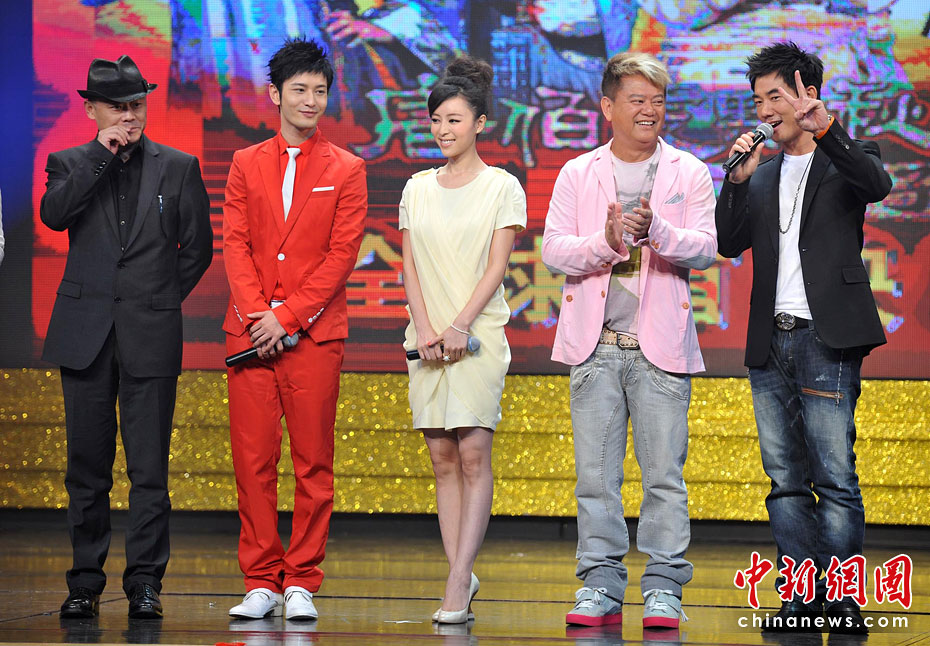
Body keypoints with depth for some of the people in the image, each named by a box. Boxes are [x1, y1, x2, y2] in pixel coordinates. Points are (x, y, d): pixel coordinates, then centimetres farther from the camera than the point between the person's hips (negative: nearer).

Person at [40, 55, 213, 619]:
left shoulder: (178, 167, 8)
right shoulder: (71, 164, 9)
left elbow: (198, 246, 12)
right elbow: (53, 214, -12)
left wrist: (162, 298, 8)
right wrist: (103, 153, -12)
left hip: (151, 335, -1)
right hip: (85, 333, 1)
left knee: (149, 467, -3)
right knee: (87, 466, 4)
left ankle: (145, 582, 3)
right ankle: (86, 582, 11)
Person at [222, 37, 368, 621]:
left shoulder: (346, 170, 7)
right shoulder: (247, 164, 13)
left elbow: (342, 254, -2)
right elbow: (235, 245, 6)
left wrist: (287, 317, -10)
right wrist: (256, 312, -10)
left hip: (315, 333, -2)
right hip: (250, 331, 2)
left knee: (314, 463, -2)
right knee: (253, 461, 0)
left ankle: (302, 583, 5)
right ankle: (262, 582, 7)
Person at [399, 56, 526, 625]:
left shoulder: (502, 187, 1)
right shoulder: (418, 188, 13)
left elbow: (496, 266, -5)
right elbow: (411, 267, 8)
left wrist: (460, 327, -14)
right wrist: (426, 330, -6)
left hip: (479, 333, -4)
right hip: (427, 336, 4)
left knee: (473, 455, -11)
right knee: (443, 458, 2)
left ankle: (458, 583, -15)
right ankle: (463, 579, 3)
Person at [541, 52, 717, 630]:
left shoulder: (690, 174, 8)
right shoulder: (578, 174, 11)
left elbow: (707, 247, -4)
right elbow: (554, 248, 1)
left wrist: (654, 229, -22)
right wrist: (606, 241, -17)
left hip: (660, 344, -1)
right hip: (595, 344, 1)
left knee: (665, 472, -4)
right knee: (595, 473, 1)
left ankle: (664, 588, 1)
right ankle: (601, 587, 8)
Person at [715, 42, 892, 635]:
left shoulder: (845, 159, 3)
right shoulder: (763, 176, 19)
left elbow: (877, 185, -20)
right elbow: (730, 242, 11)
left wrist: (827, 130, -34)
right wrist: (739, 179, -2)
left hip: (825, 340, -6)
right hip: (771, 343, 6)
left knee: (835, 477, -8)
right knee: (786, 480, 6)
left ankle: (842, 593, -4)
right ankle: (803, 595, 10)